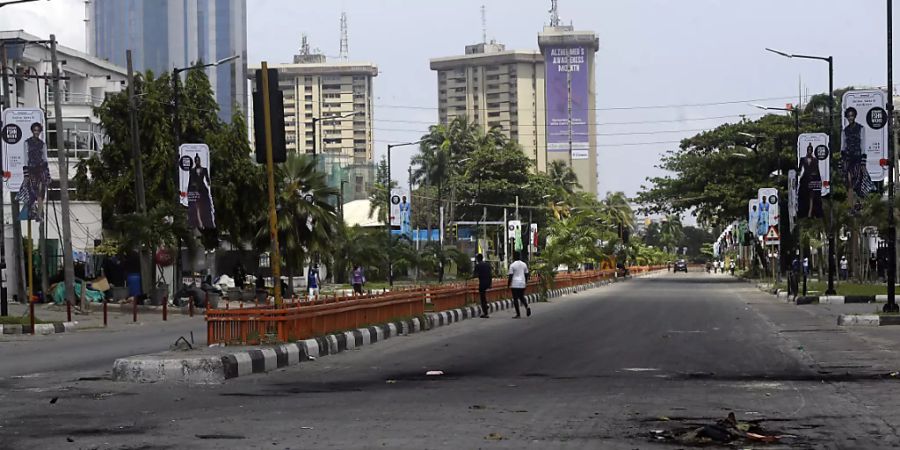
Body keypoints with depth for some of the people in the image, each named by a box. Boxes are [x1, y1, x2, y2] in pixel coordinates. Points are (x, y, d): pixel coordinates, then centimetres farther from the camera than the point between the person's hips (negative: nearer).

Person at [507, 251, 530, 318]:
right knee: (522, 297, 19)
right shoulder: (524, 264, 7)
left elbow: (510, 276, -10)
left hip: (515, 284, -5)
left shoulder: (512, 265, -8)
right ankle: (527, 307, -8)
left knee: (515, 299, 0)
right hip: (522, 284, 5)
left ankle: (518, 314, -2)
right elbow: (526, 274, 11)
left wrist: (508, 284, -3)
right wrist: (526, 282, 22)